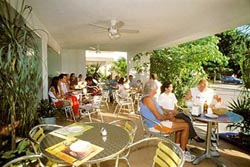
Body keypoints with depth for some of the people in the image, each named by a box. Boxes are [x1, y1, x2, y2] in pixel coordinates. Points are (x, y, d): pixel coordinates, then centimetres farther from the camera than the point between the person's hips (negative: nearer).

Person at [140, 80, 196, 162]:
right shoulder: (148, 99, -23)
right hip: (157, 124, -11)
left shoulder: (148, 98, 11)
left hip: (158, 121, 11)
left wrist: (167, 114, 4)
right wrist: (169, 118, -7)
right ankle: (182, 153, 6)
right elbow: (159, 116, -25)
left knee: (182, 122, 18)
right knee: (186, 126, -7)